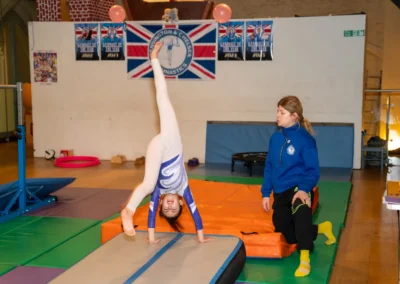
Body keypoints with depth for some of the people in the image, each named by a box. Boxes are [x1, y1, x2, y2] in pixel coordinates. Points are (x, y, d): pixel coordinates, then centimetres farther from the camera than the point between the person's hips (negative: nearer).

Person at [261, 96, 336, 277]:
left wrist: (304, 188, -29)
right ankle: (321, 228, 37)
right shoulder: (275, 138, 3)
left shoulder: (304, 138, -13)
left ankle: (304, 259, -28)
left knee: (301, 212, -40)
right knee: (290, 236, 11)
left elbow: (313, 170, -12)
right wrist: (266, 193, 9)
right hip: (280, 192, 6)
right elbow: (269, 167, 11)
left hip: (298, 188, -6)